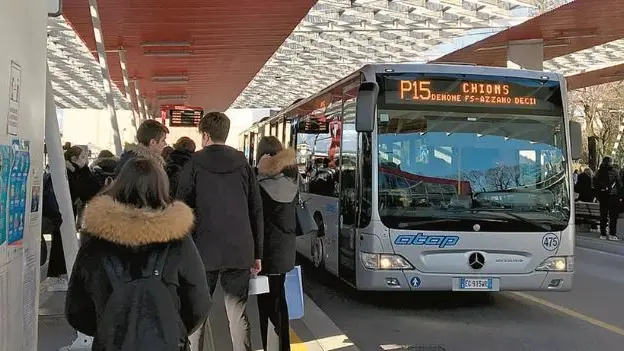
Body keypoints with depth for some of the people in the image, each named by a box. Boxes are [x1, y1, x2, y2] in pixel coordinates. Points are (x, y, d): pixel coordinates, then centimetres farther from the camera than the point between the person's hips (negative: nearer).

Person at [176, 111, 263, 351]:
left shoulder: (194, 164, -3)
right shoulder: (243, 164, 4)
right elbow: (256, 211, 4)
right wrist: (257, 253, 10)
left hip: (204, 250, -2)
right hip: (239, 250, 2)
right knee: (238, 314, 7)